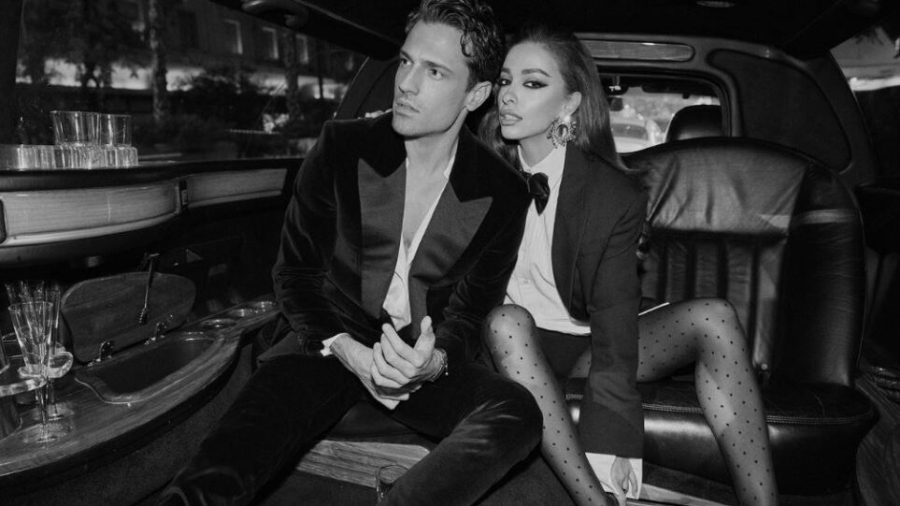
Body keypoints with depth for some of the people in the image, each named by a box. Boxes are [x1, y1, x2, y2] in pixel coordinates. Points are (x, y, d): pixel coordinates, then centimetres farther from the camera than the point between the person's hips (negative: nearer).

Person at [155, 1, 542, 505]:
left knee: (517, 413, -29)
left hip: (427, 358, 1)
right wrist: (347, 350, -16)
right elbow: (295, 271, 2)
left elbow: (471, 312, 1)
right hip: (334, 341, 0)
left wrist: (434, 362, -24)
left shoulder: (503, 194, -4)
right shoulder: (342, 147, -5)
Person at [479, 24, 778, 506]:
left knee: (712, 318, -21)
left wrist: (609, 440, -28)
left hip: (585, 344, 1)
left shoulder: (616, 194, -11)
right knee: (507, 319, -34)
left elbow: (614, 314, -17)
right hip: (510, 344, 0)